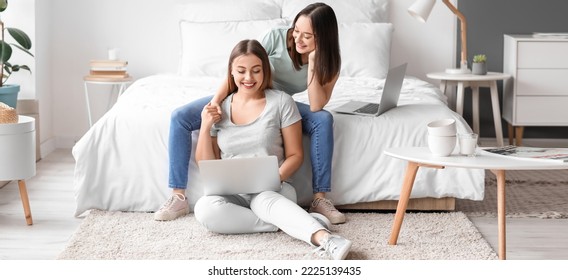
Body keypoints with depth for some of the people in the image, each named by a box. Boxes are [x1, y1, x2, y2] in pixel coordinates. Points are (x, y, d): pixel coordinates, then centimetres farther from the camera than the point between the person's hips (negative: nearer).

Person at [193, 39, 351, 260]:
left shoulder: (281, 102, 1)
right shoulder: (219, 108, 8)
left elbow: (295, 155, 1)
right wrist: (205, 126, -4)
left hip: (272, 190, -2)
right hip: (230, 192, 3)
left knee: (266, 201, -40)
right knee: (204, 208, -33)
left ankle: (323, 238, -62)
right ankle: (287, 222, -27)